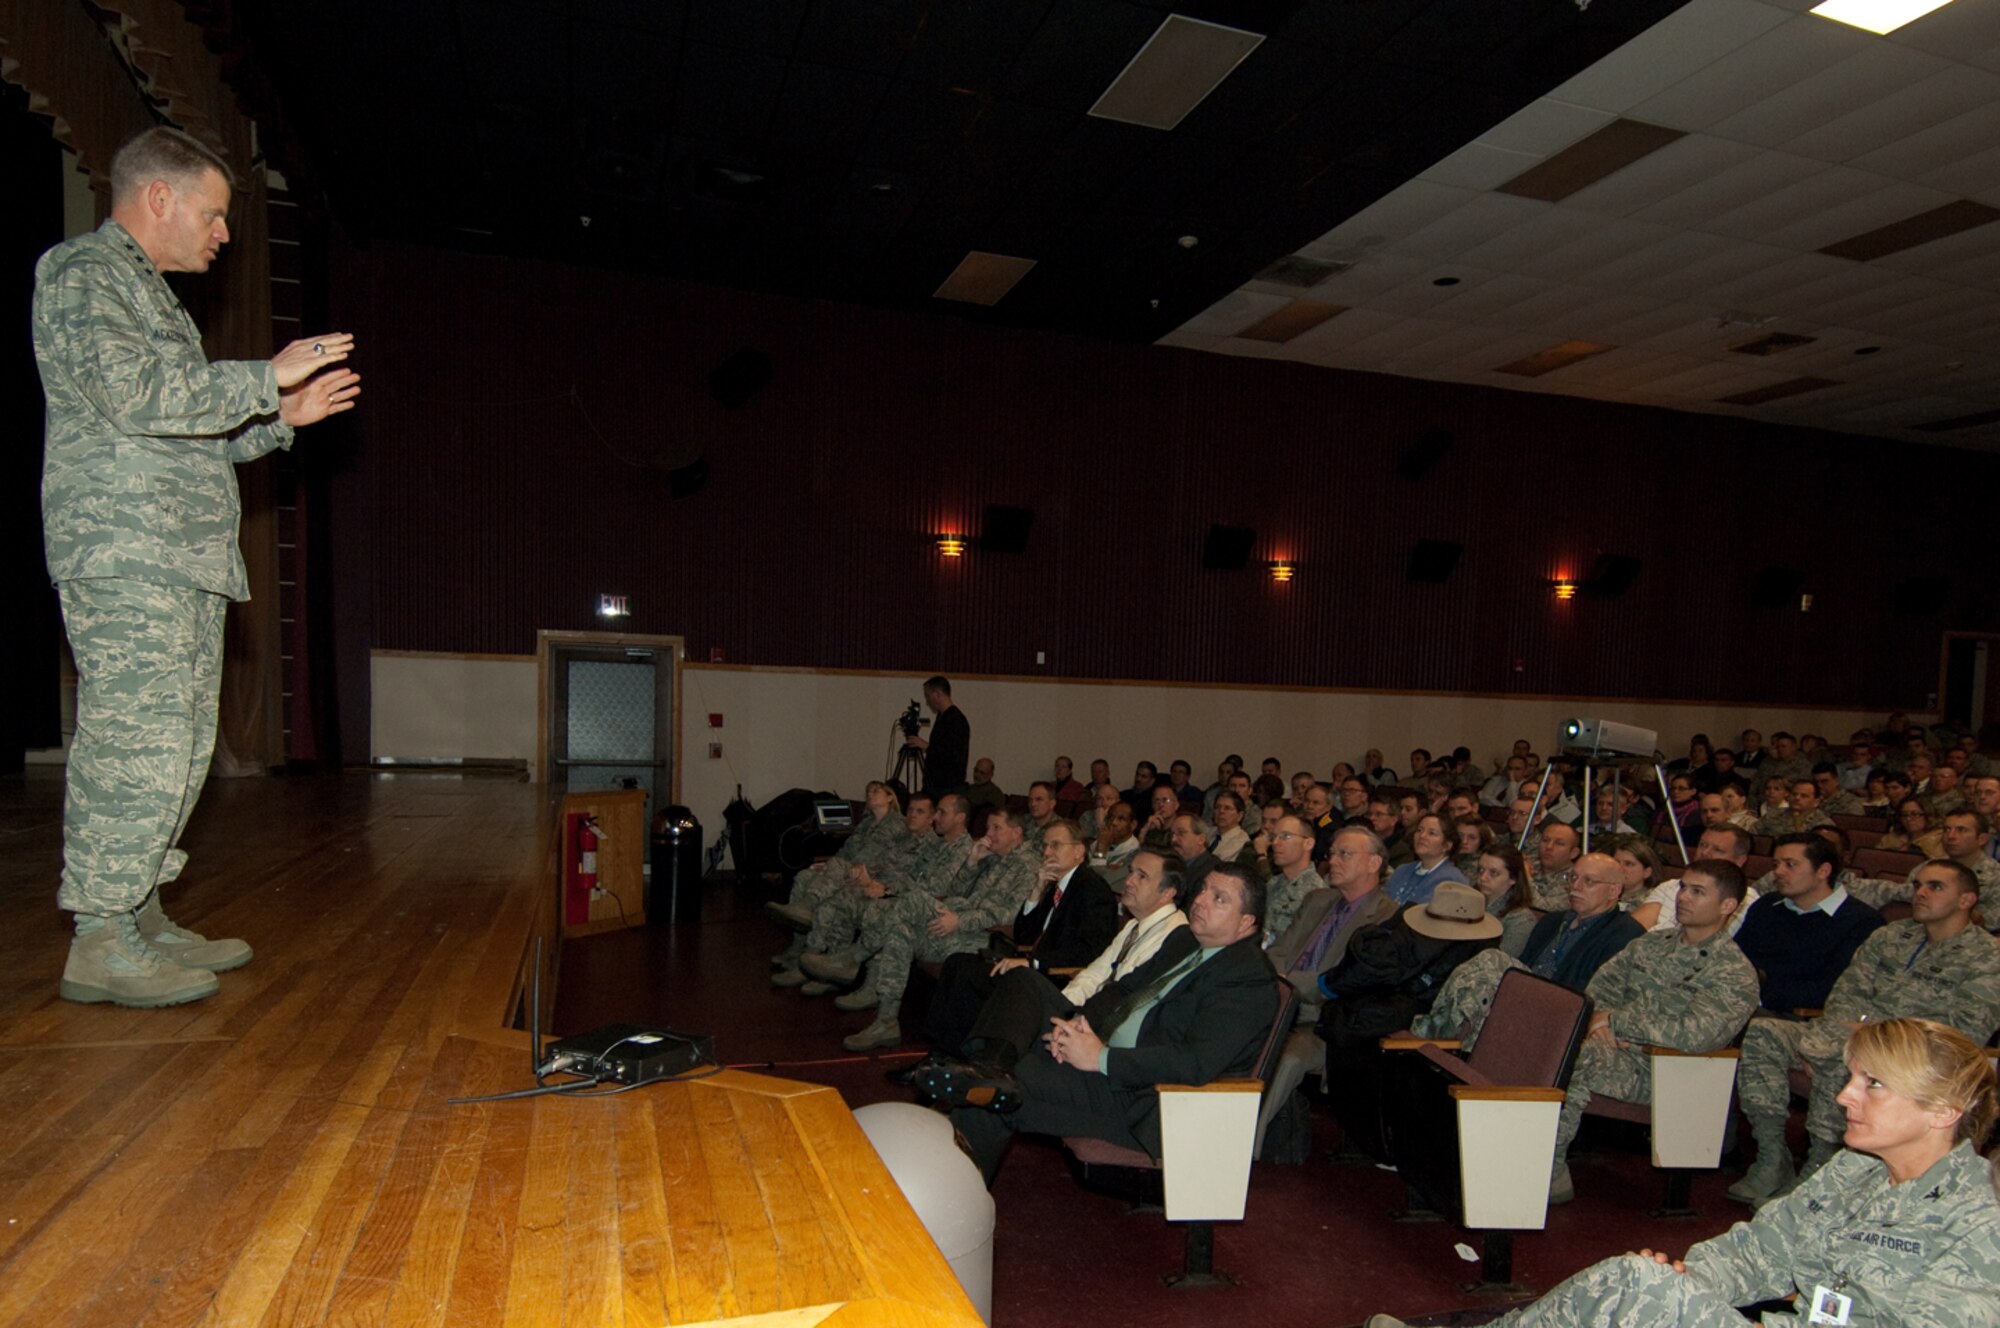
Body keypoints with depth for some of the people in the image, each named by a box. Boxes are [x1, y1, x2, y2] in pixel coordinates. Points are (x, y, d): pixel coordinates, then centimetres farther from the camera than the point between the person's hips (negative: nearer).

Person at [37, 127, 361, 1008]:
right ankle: (100, 943, -3)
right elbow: (131, 397, -18)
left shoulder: (146, 291, 27)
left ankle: (140, 917, 17)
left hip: (181, 560, 10)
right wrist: (266, 377, -14)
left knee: (179, 746, 9)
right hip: (123, 555, -10)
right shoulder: (83, 272, -2)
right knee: (137, 744, -11)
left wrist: (281, 416, 15)